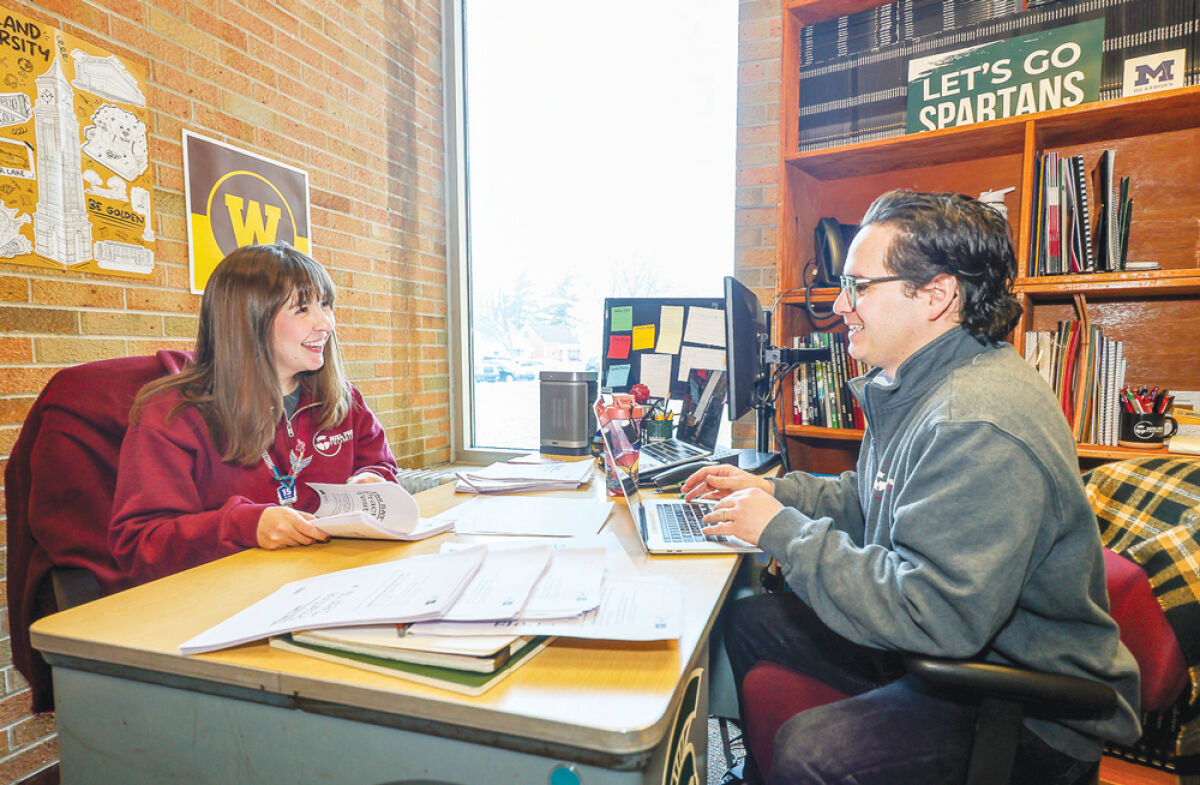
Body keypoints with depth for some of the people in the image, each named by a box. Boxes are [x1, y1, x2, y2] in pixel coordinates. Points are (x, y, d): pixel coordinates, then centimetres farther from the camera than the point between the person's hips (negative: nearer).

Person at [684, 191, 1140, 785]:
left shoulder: (979, 426, -30)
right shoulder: (920, 384, 5)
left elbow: (937, 616, -33)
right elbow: (872, 502, 17)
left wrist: (783, 532, -25)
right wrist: (774, 491, 4)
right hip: (943, 644, 10)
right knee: (747, 621, 10)